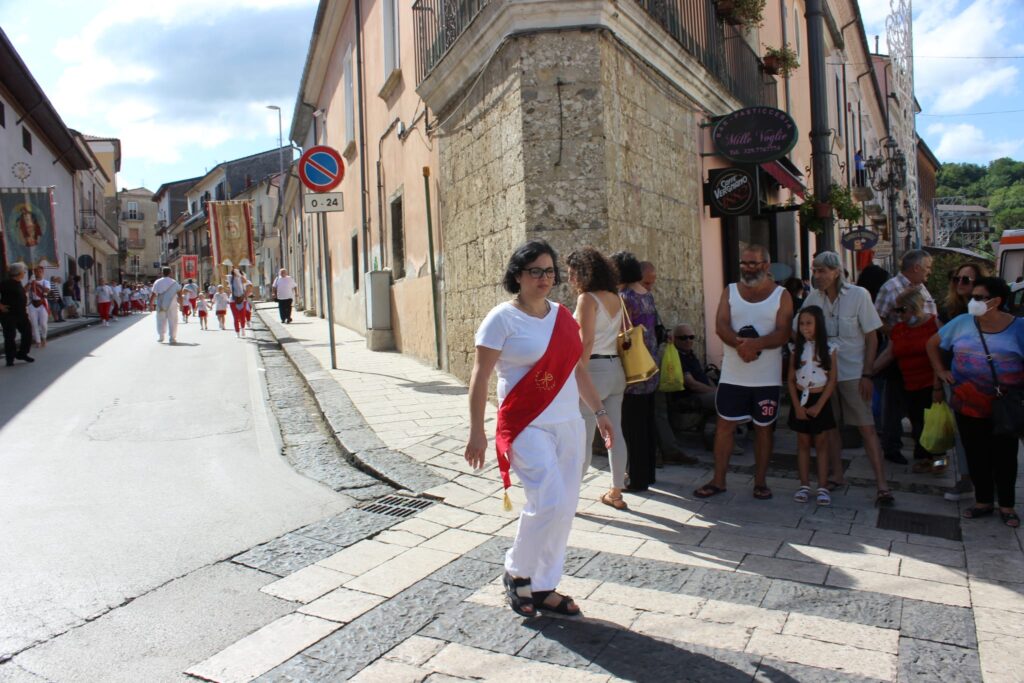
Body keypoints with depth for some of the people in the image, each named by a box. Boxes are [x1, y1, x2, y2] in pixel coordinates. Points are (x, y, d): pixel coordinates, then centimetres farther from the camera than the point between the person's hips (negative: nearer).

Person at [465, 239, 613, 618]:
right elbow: (480, 377, -10)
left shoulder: (563, 316, 10)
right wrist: (476, 431, -14)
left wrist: (599, 411, 16)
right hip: (528, 427, -6)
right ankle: (516, 573, 9)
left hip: (569, 425, 7)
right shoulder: (502, 318, -8)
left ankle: (544, 587, 24)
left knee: (564, 509, 8)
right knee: (549, 502, -17)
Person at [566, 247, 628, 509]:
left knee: (583, 437, 0)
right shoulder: (616, 298, 11)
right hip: (616, 370, 8)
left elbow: (587, 342, -17)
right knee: (615, 433, 12)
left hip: (595, 370, -8)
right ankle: (616, 493, 20)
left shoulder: (587, 298, -11)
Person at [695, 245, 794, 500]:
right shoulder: (730, 291, 6)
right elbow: (721, 326, -6)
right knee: (724, 425, 3)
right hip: (733, 376, 1)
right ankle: (718, 480, 12)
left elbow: (783, 334, -10)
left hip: (767, 378, -1)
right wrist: (741, 344, -25)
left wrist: (755, 343, -28)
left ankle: (760, 481, 21)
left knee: (763, 428, 9)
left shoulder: (781, 295, 1)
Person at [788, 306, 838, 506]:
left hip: (820, 400, -2)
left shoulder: (829, 348, -4)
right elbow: (791, 380, 1)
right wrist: (797, 405, -8)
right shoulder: (797, 349, 1)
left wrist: (818, 406, -11)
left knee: (821, 444, 4)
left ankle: (823, 487, 8)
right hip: (800, 400, 2)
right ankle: (804, 486, 13)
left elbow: (832, 381, -6)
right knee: (803, 443, 7)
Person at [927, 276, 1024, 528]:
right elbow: (933, 343, 13)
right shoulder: (962, 323, 0)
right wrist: (940, 370, 4)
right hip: (968, 405, 2)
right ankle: (983, 501, 26)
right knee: (976, 456, 10)